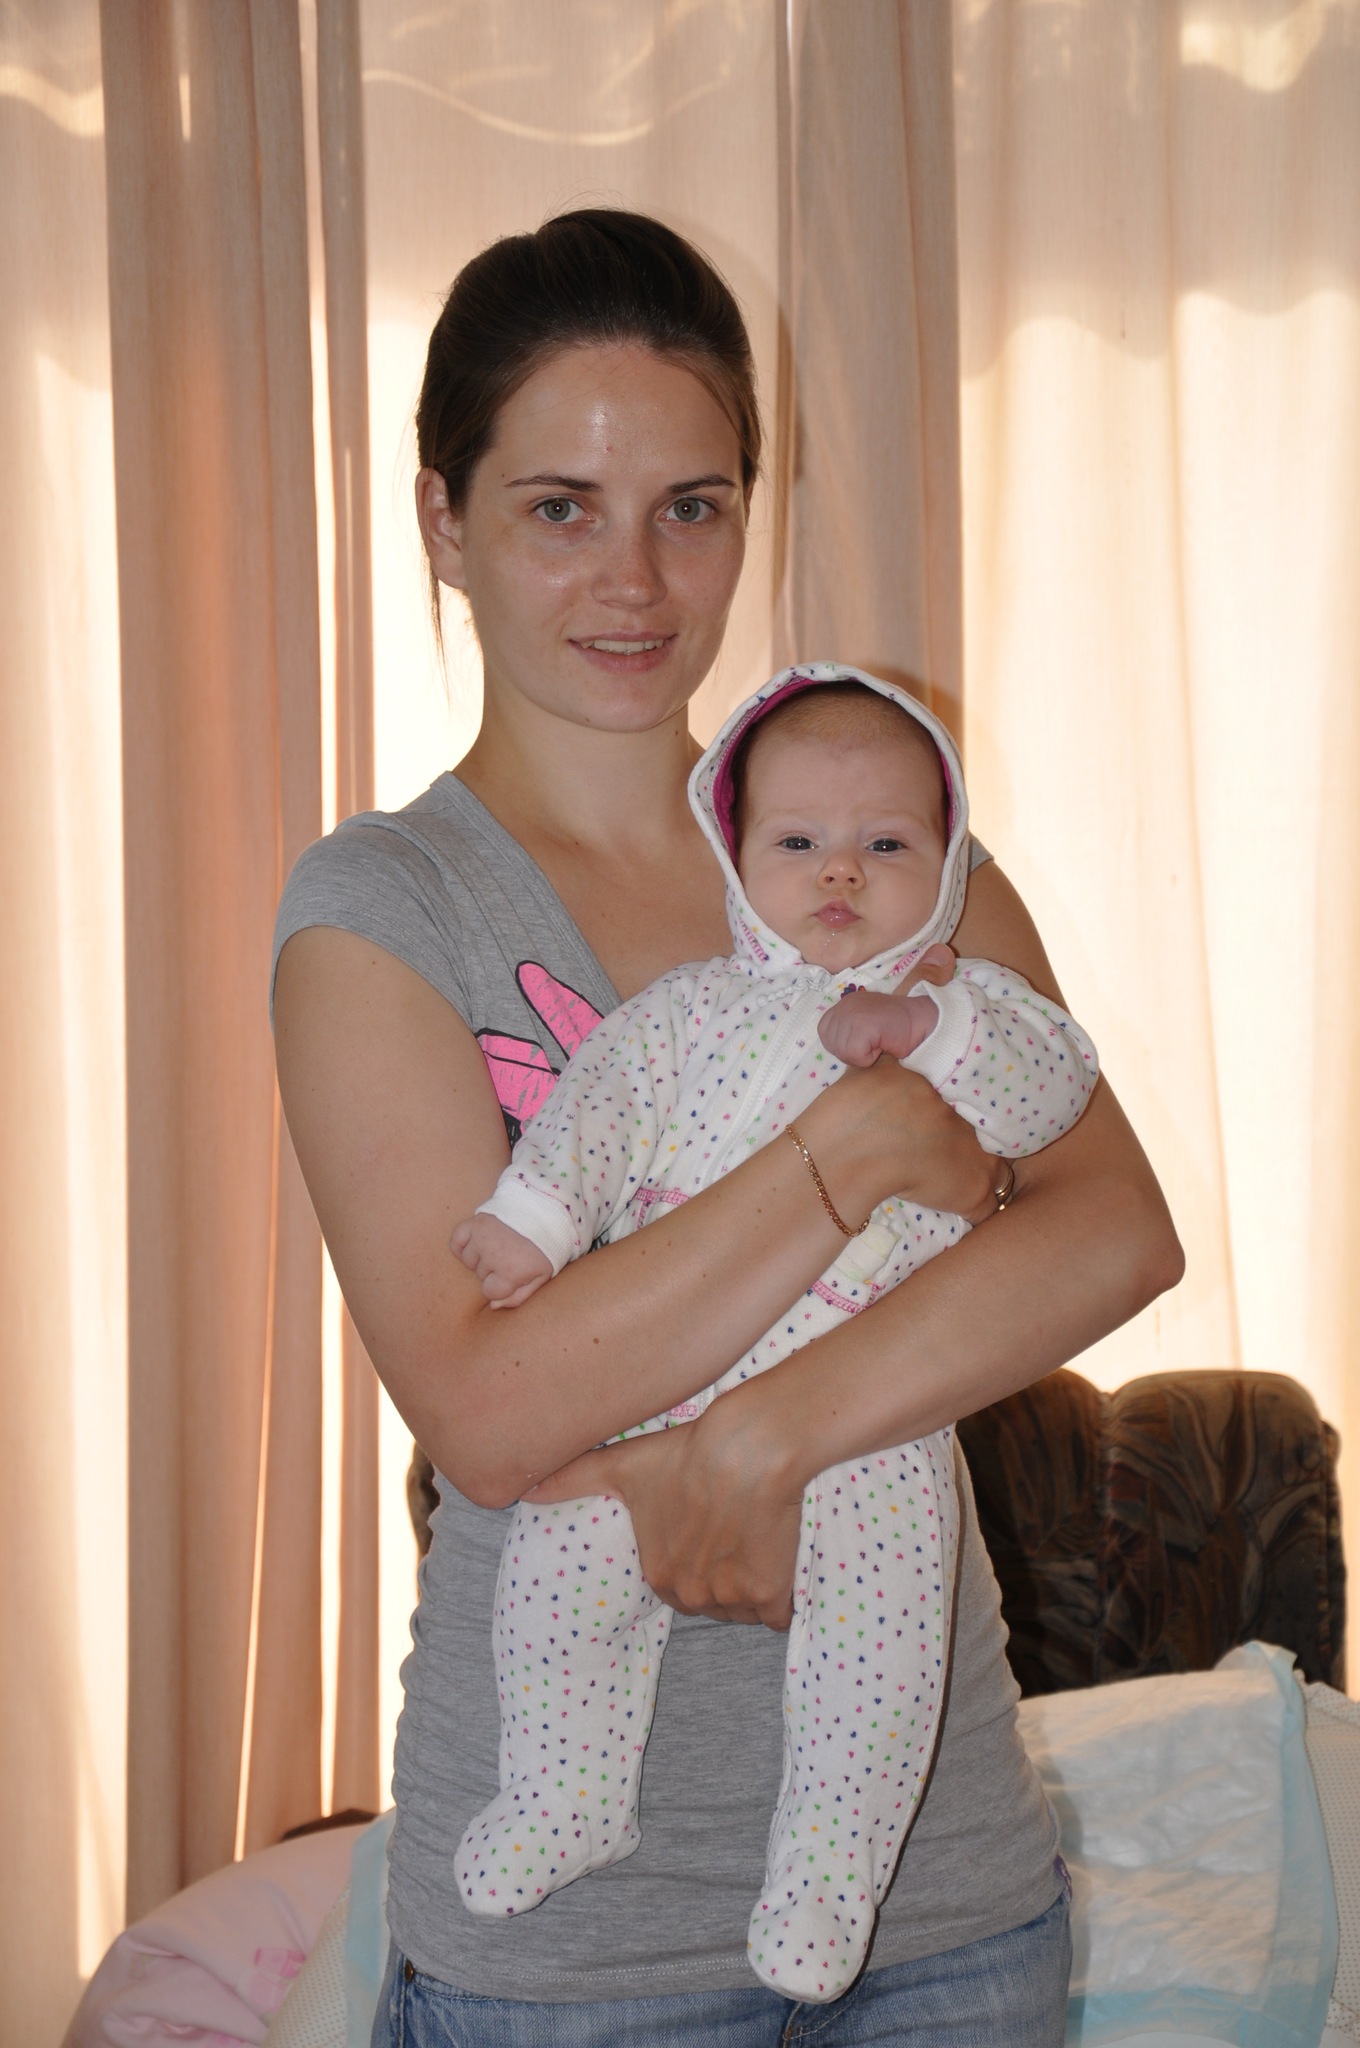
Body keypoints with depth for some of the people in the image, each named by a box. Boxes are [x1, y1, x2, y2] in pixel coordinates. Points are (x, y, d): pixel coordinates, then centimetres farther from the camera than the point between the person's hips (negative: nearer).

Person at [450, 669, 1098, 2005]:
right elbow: (600, 1108, 4)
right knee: (561, 1559, -9)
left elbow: (1056, 1081, -6)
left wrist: (920, 1027, -19)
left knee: (878, 1623, -15)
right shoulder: (691, 1009, 12)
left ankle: (827, 1870, 7)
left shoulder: (970, 1008, 10)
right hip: (663, 1391, 2)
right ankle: (569, 1797, 14)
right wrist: (531, 1216, -12)